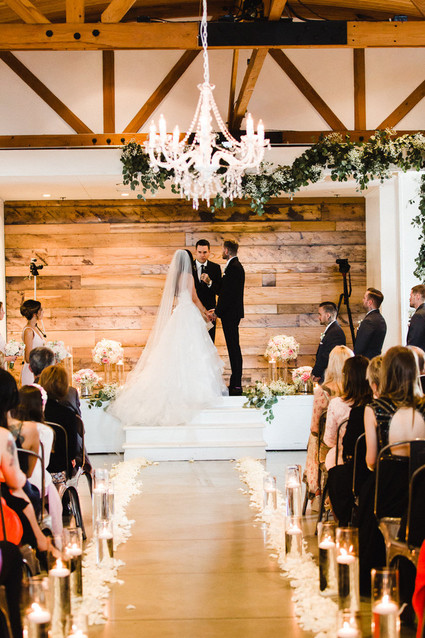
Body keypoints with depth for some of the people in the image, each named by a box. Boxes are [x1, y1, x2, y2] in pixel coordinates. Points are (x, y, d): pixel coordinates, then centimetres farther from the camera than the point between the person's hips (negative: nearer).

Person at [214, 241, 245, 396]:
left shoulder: (233, 267, -16)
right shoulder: (236, 266, 17)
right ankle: (235, 382, 14)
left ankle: (236, 385, -9)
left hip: (230, 313, -11)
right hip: (232, 313, 11)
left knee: (233, 347, -9)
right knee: (233, 347, 11)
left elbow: (229, 293, -20)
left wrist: (217, 312, -16)